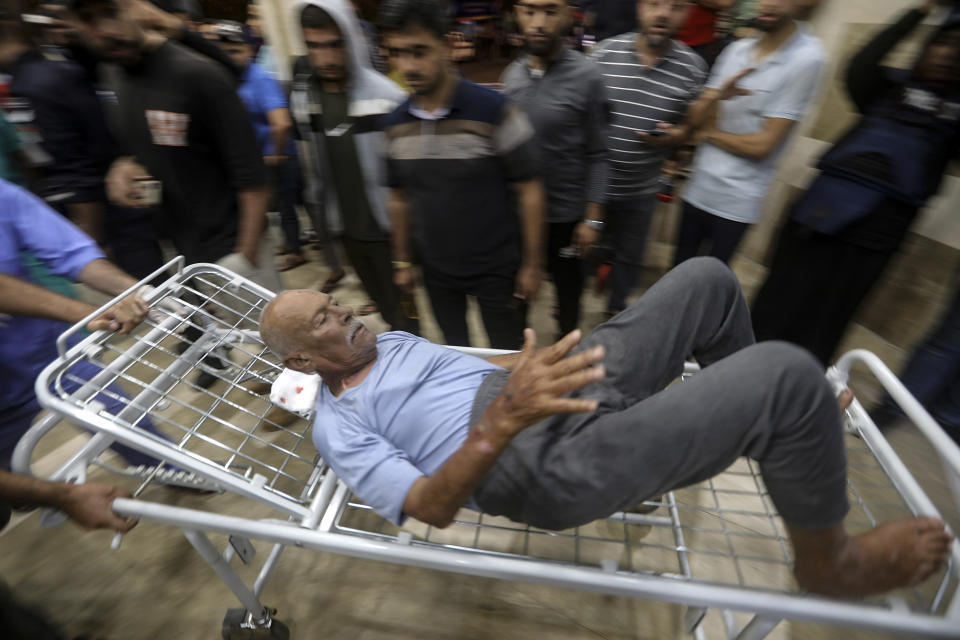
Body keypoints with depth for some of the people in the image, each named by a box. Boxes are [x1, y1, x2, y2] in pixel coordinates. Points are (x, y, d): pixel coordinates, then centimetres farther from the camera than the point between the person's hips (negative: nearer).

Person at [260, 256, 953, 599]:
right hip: (548, 469, -8)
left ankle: (763, 426, 30)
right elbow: (431, 507, -14)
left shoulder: (387, 341, 21)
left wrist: (539, 358, 13)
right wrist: (500, 422, -29)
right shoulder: (338, 427, -3)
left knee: (706, 278, 7)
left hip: (550, 391, 9)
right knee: (789, 372, -22)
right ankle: (832, 562, 7)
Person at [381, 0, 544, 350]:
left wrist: (532, 264, -11)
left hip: (496, 268, -4)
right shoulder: (395, 124, -1)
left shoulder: (494, 111, -16)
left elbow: (529, 190, -12)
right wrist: (402, 261, 11)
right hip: (436, 269, 4)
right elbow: (399, 198, 8)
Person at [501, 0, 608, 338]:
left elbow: (596, 155, -9)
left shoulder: (586, 76, -12)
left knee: (568, 285, 17)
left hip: (565, 212, -4)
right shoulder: (512, 74, 1)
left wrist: (592, 218, -12)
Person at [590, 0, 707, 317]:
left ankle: (616, 306, 45)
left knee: (629, 254, 18)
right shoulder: (605, 51, -8)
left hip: (640, 189, 1)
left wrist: (674, 136, -17)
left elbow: (693, 123, 4)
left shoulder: (693, 66, -6)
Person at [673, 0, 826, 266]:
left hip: (736, 202, -5)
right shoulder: (736, 49, 7)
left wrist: (710, 133, -1)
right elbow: (696, 119, 4)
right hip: (697, 188, 5)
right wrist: (714, 96, -17)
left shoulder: (807, 58, -9)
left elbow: (762, 145, -13)